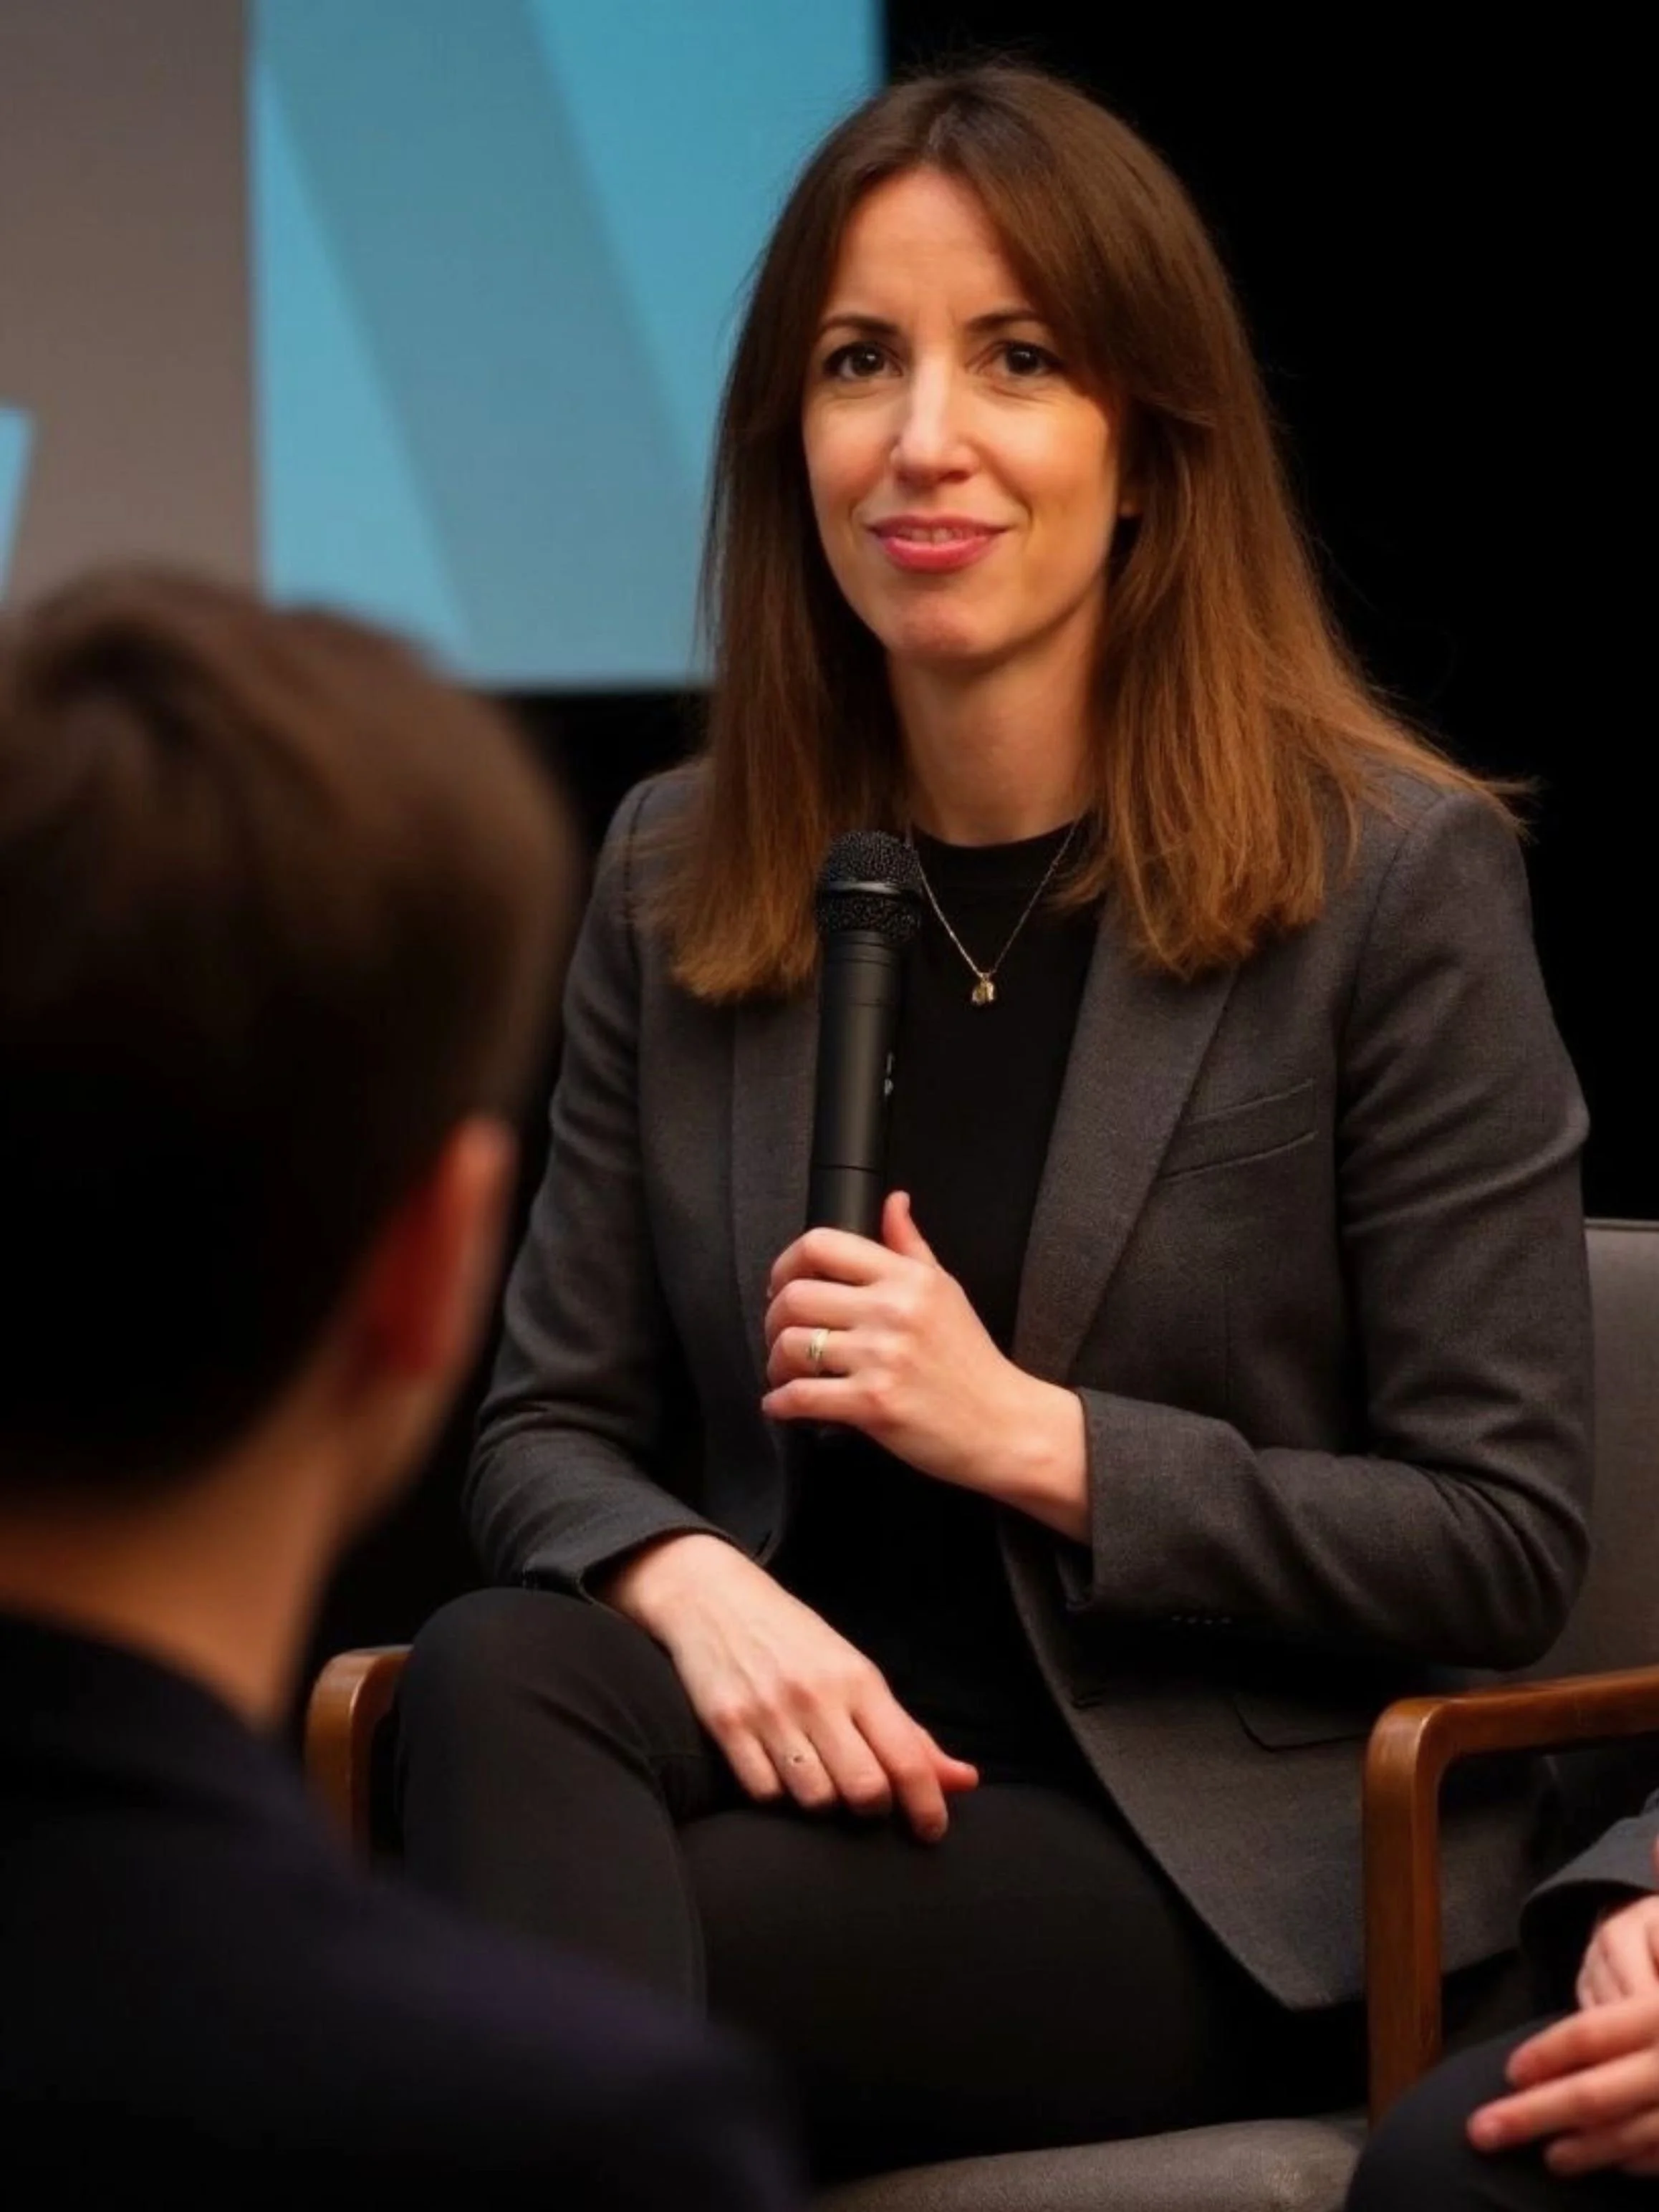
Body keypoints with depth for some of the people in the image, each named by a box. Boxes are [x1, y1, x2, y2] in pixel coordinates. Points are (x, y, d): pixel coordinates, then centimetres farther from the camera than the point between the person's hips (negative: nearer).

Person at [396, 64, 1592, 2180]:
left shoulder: (1398, 875, -4)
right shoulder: (677, 874, 9)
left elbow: (1505, 1540, -5)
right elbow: (548, 1427, 10)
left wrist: (1033, 1436, -16)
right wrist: (692, 1585, -14)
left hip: (1228, 1853, -4)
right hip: (816, 1749, 5)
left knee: (572, 1967, -31)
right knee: (489, 1676, -30)